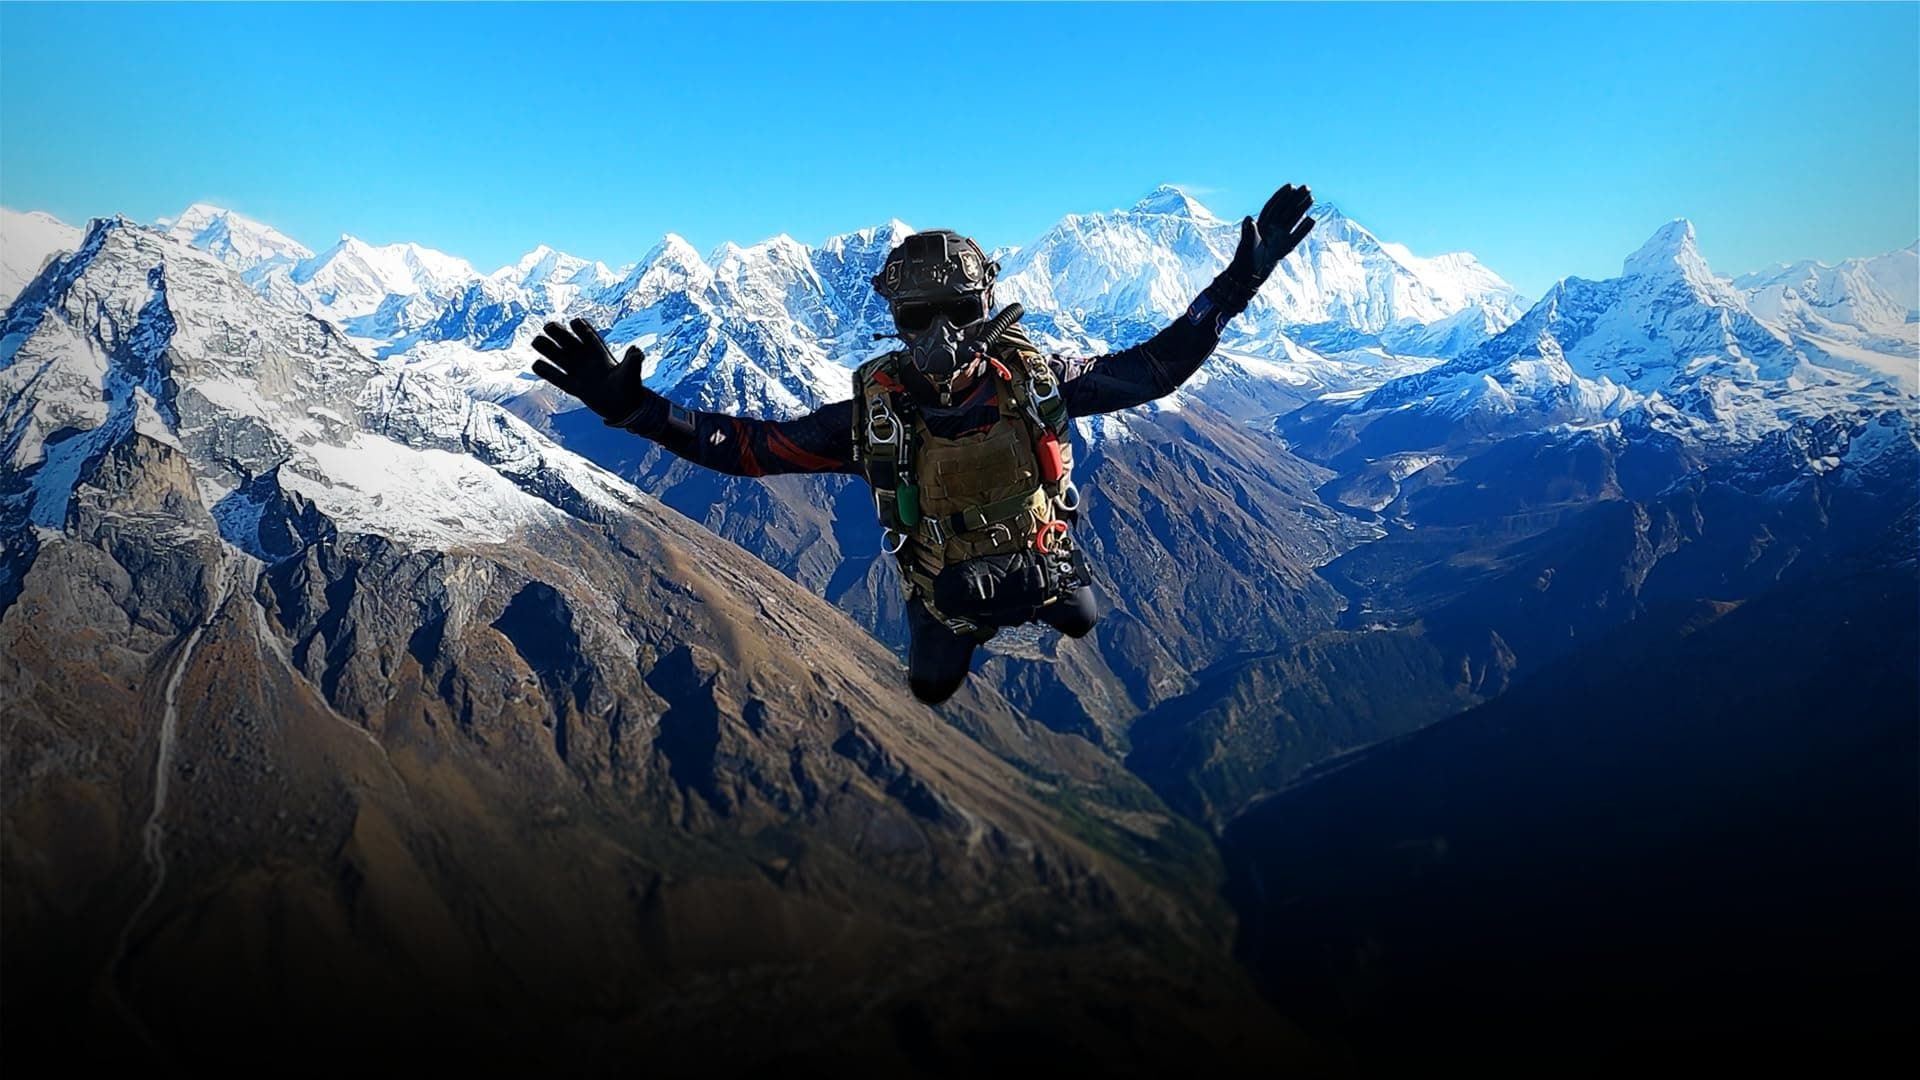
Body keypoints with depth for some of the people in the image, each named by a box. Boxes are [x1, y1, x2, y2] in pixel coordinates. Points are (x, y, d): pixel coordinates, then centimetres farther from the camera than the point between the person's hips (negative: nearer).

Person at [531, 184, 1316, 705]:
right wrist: (631, 405, -34)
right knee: (930, 690, 24)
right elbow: (746, 446, -23)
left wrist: (1236, 286, -24)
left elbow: (1156, 367, -16)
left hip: (1045, 573, 1)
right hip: (946, 594, -1)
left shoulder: (1033, 380, -25)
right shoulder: (875, 410, -27)